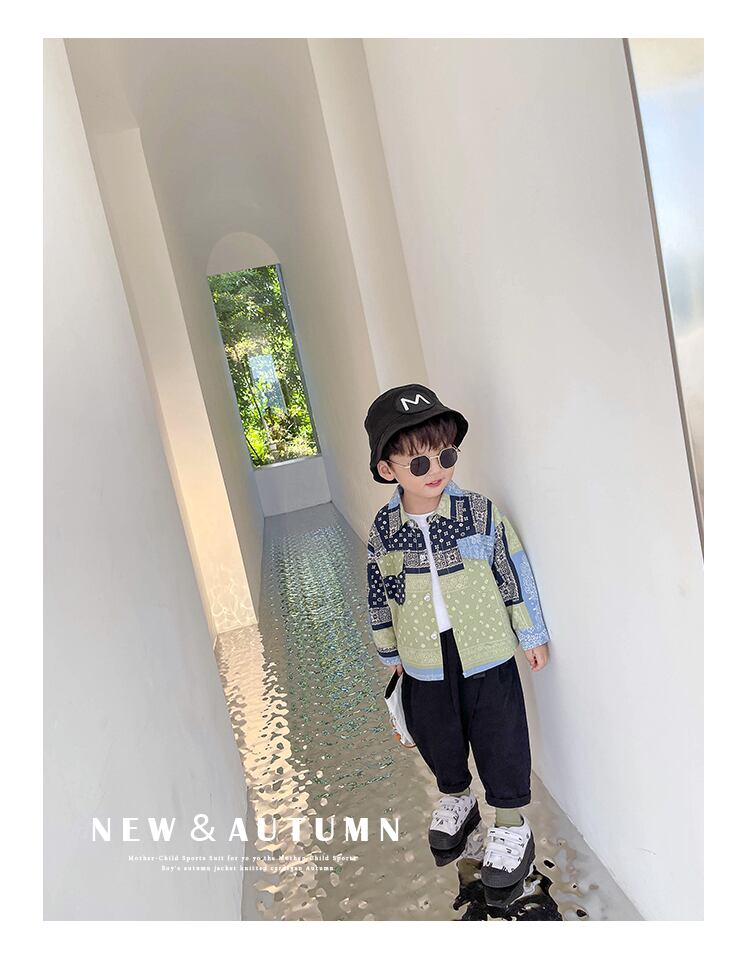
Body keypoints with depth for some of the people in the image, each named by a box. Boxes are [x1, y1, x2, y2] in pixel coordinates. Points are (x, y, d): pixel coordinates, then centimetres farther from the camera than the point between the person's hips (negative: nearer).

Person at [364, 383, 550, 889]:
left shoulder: (481, 513, -14)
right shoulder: (383, 530, -9)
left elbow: (515, 575, -4)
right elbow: (379, 594, 4)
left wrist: (532, 635, 2)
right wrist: (391, 650, 12)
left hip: (487, 659, -2)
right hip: (423, 667, 3)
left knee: (499, 743, 11)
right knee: (438, 742, 22)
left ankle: (511, 822, 36)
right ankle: (456, 797, 51)